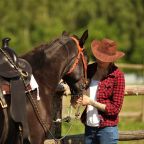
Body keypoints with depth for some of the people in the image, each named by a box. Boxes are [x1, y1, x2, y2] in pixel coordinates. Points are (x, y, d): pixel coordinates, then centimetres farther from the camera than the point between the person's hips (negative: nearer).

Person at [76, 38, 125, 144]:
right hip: (89, 128, 6)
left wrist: (91, 102, -18)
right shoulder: (90, 70, 4)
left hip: (107, 129, -6)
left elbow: (115, 108, -11)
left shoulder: (117, 76, -11)